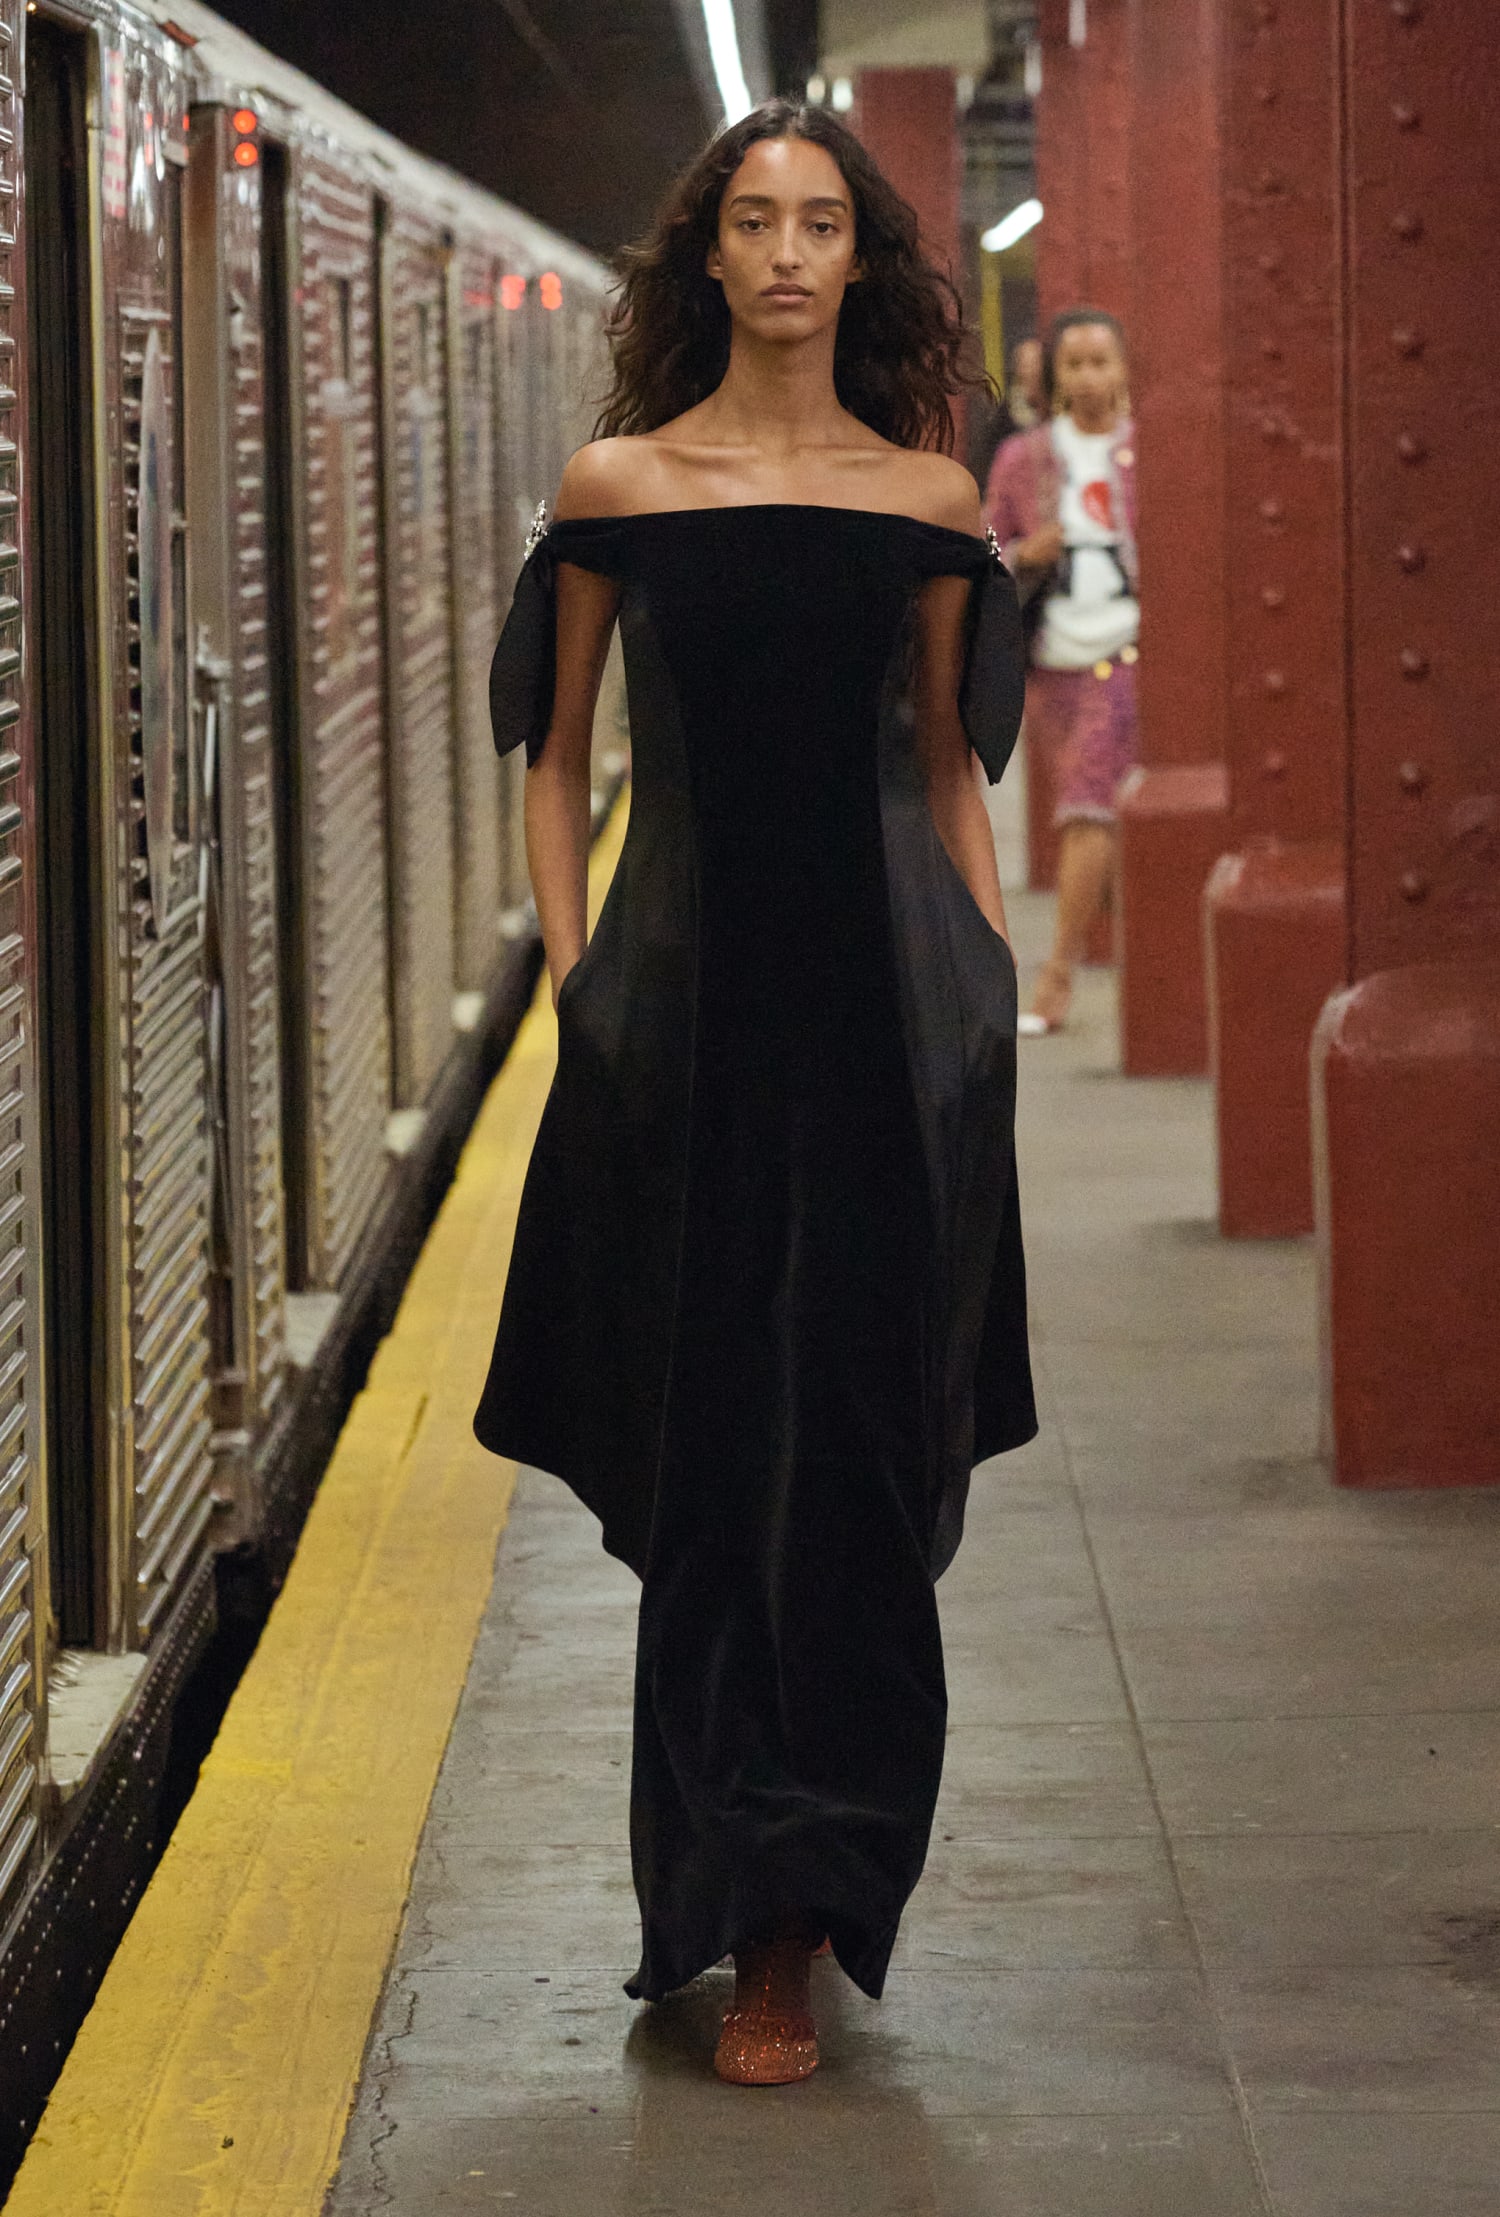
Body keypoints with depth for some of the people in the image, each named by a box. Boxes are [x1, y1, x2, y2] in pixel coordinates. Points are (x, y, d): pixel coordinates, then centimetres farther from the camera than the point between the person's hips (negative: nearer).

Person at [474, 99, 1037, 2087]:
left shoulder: (929, 499, 6)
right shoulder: (618, 486, 4)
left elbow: (949, 764, 14)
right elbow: (559, 754, 10)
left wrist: (995, 975, 6)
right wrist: (574, 970, 0)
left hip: (888, 1000, 0)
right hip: (687, 986, 0)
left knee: (855, 1457, -2)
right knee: (704, 1459, 2)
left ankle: (782, 1921, 3)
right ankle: (757, 1909, 15)